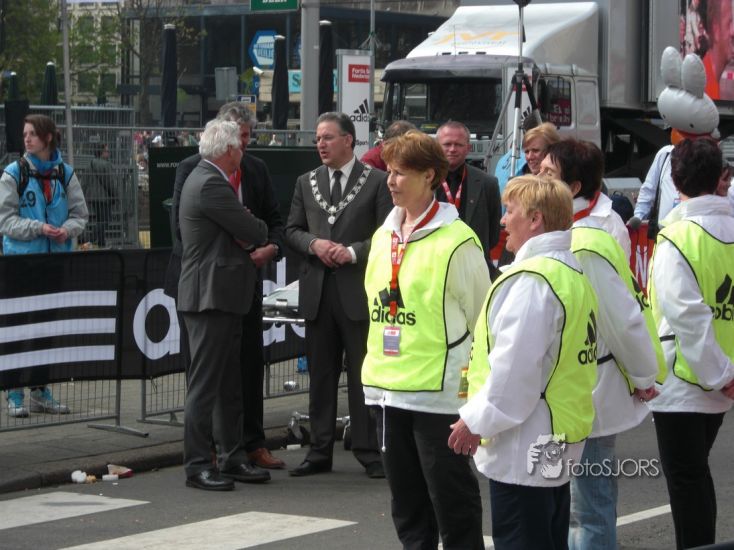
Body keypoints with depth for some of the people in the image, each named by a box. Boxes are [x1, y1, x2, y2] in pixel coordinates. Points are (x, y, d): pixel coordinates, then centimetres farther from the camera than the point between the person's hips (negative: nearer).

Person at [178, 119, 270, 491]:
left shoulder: (205, 179, 17)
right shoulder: (210, 184, -17)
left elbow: (239, 232, 21)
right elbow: (254, 231, -15)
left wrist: (251, 241, 0)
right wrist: (260, 235, 6)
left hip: (222, 297, 11)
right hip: (211, 296, -11)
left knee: (229, 386, 15)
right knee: (205, 385, -7)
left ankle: (232, 458, 21)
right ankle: (197, 465, -4)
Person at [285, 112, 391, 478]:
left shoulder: (377, 181, 0)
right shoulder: (306, 183, 13)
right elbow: (292, 230, 13)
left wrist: (353, 252, -15)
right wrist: (314, 244, -7)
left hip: (358, 289, -4)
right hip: (317, 289, 4)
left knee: (363, 374, -1)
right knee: (320, 374, 8)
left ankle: (369, 451, 5)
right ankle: (320, 451, 14)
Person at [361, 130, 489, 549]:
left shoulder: (456, 241, -11)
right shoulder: (383, 237, 11)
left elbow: (482, 320, -6)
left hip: (439, 389, -7)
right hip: (388, 388, 7)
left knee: (451, 498, 0)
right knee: (407, 500, 13)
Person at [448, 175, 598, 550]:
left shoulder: (530, 280, -19)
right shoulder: (573, 274, 12)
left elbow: (515, 368, -23)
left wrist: (476, 421, -12)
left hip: (524, 449, -10)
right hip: (560, 443, 10)